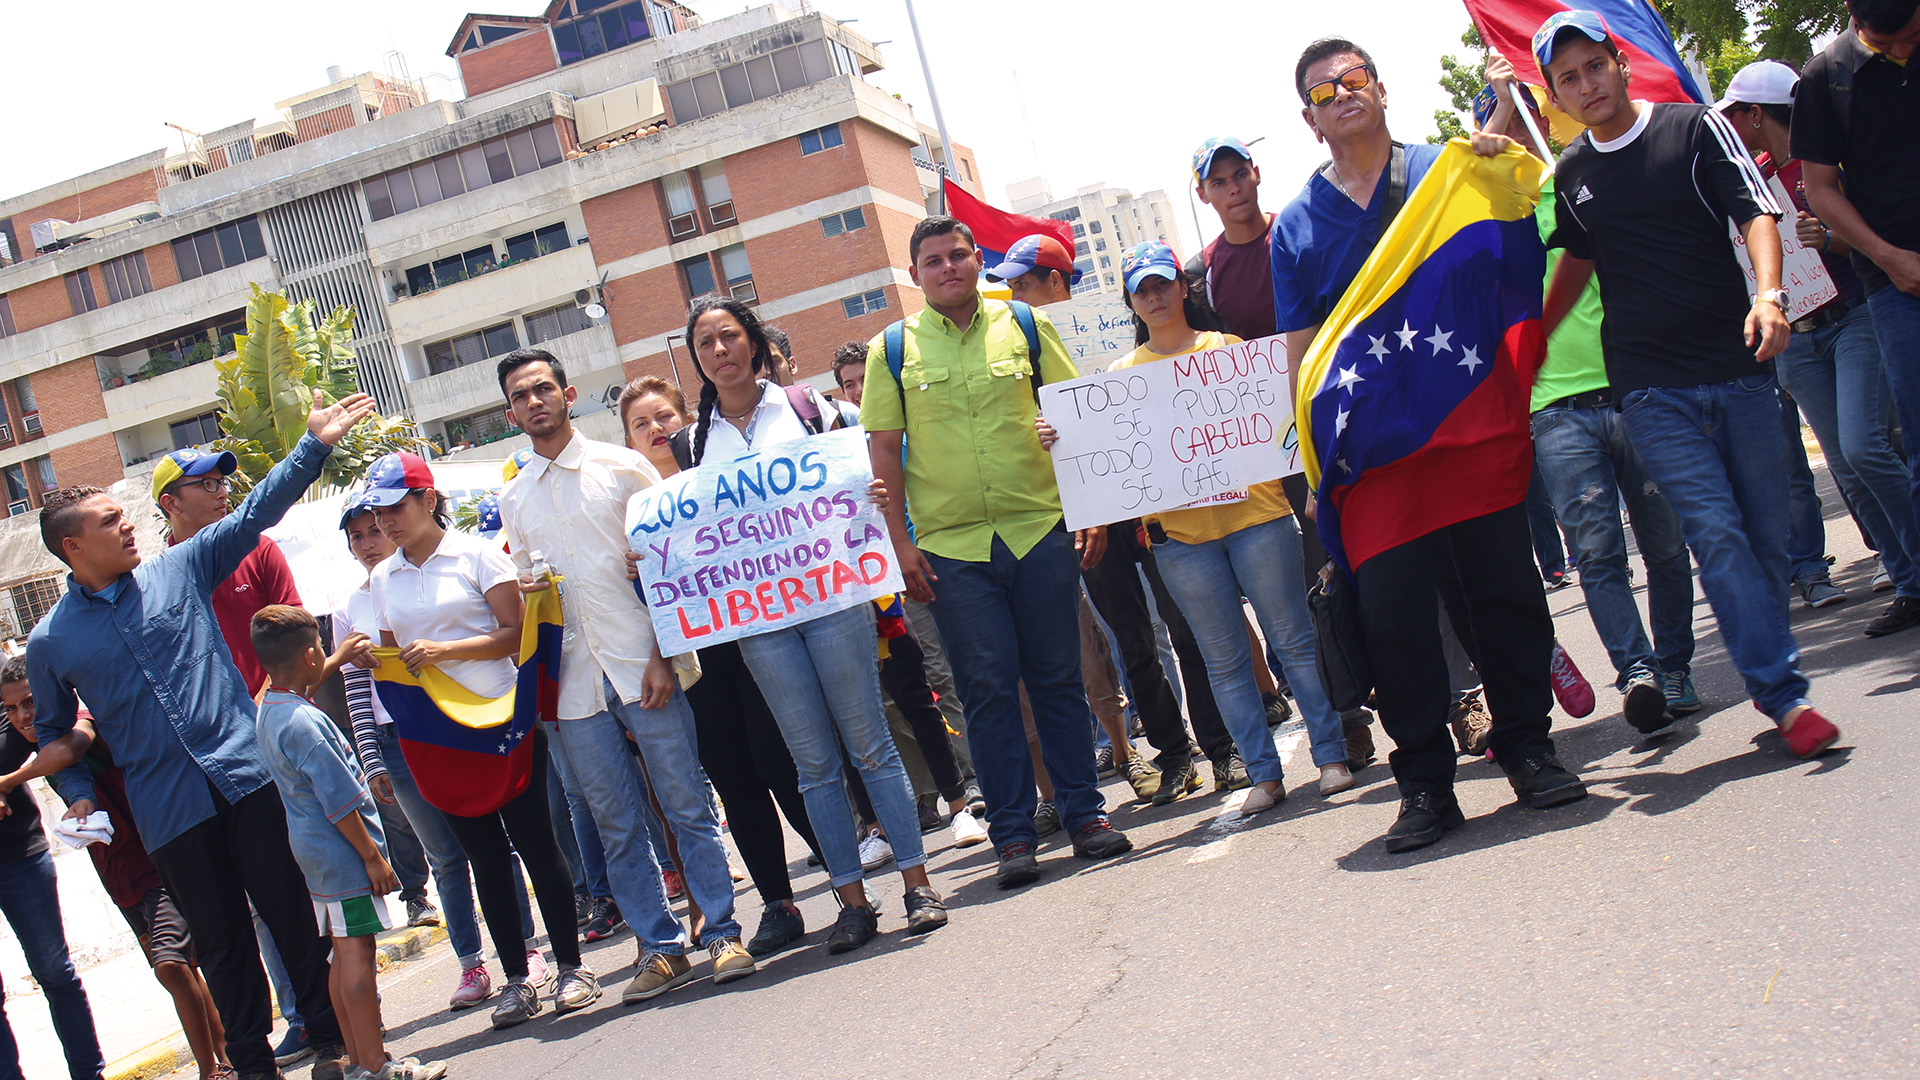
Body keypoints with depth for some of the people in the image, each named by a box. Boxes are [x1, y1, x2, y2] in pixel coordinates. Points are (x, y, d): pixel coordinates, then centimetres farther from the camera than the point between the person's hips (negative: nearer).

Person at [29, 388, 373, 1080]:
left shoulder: (180, 571, 8)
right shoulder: (50, 641, 8)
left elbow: (255, 512, 7)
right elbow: (52, 730, 21)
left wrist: (315, 444, 1)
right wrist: (77, 793, 6)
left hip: (249, 776, 0)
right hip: (169, 811, 0)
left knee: (293, 914, 1)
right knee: (220, 939, 7)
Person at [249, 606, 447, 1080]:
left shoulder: (267, 711, 5)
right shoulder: (305, 724, -23)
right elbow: (339, 803, -22)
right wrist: (373, 857, -17)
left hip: (312, 848, 10)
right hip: (342, 851, -10)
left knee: (345, 953, 15)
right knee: (357, 952, -6)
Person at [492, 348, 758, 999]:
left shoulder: (621, 468, 2)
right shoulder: (512, 500, 14)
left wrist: (664, 656, -9)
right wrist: (524, 591, -2)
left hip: (641, 667, -4)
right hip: (573, 682, 4)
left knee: (687, 806, -1)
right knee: (616, 824, 5)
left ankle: (722, 932, 8)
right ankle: (661, 947, 14)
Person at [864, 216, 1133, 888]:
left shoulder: (1023, 327, 6)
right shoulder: (893, 350, 5)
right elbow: (883, 450, 4)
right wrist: (900, 543, -2)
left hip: (1040, 529, 1)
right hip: (950, 547, 0)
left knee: (1058, 679, 5)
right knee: (988, 688, 1)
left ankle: (1085, 814, 16)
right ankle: (1013, 835, 9)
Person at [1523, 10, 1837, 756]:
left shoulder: (1696, 128, 3)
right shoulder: (1572, 176, 12)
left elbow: (1754, 214, -6)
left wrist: (1769, 294, -23)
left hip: (1737, 366, -1)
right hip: (1651, 389, 1)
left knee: (1767, 536, 2)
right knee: (1717, 536, -13)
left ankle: (1769, 678, 19)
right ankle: (1784, 692, -10)